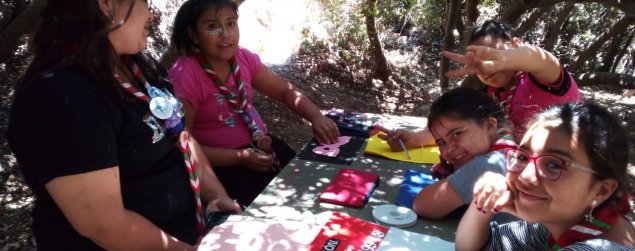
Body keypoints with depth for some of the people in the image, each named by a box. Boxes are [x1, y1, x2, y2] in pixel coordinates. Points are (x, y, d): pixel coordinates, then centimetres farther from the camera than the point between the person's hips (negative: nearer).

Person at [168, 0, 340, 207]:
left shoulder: (243, 57, -2)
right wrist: (240, 157, -23)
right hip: (222, 163, -6)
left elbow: (285, 90, 6)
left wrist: (316, 117, -12)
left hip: (261, 144, 6)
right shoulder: (184, 76, -20)